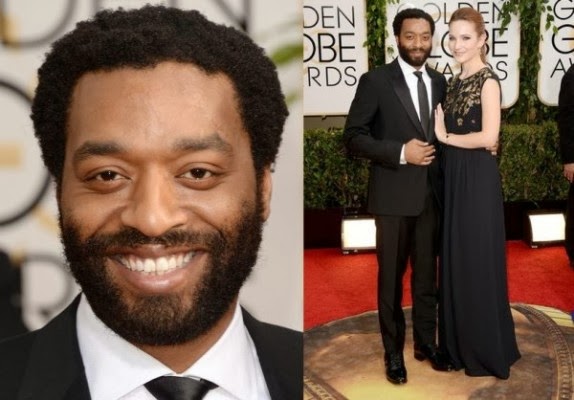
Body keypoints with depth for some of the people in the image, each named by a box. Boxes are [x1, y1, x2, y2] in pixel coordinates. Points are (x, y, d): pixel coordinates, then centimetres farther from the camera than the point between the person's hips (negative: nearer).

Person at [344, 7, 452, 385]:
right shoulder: (375, 80, -7)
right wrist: (400, 152, -20)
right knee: (392, 277, 7)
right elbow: (353, 136, -10)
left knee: (428, 275, 14)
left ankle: (426, 342, 30)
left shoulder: (440, 82, 8)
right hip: (394, 196, -4)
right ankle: (394, 351, 21)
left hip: (432, 194, 5)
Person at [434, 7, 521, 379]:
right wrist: (438, 128, -1)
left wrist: (445, 137, -12)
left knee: (478, 261, -1)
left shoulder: (488, 81, -12)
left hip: (478, 179, -8)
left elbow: (488, 137, -20)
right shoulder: (456, 81, 13)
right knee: (455, 258, 12)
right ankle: (461, 343, 24)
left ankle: (488, 350, 12)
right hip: (454, 177, 8)